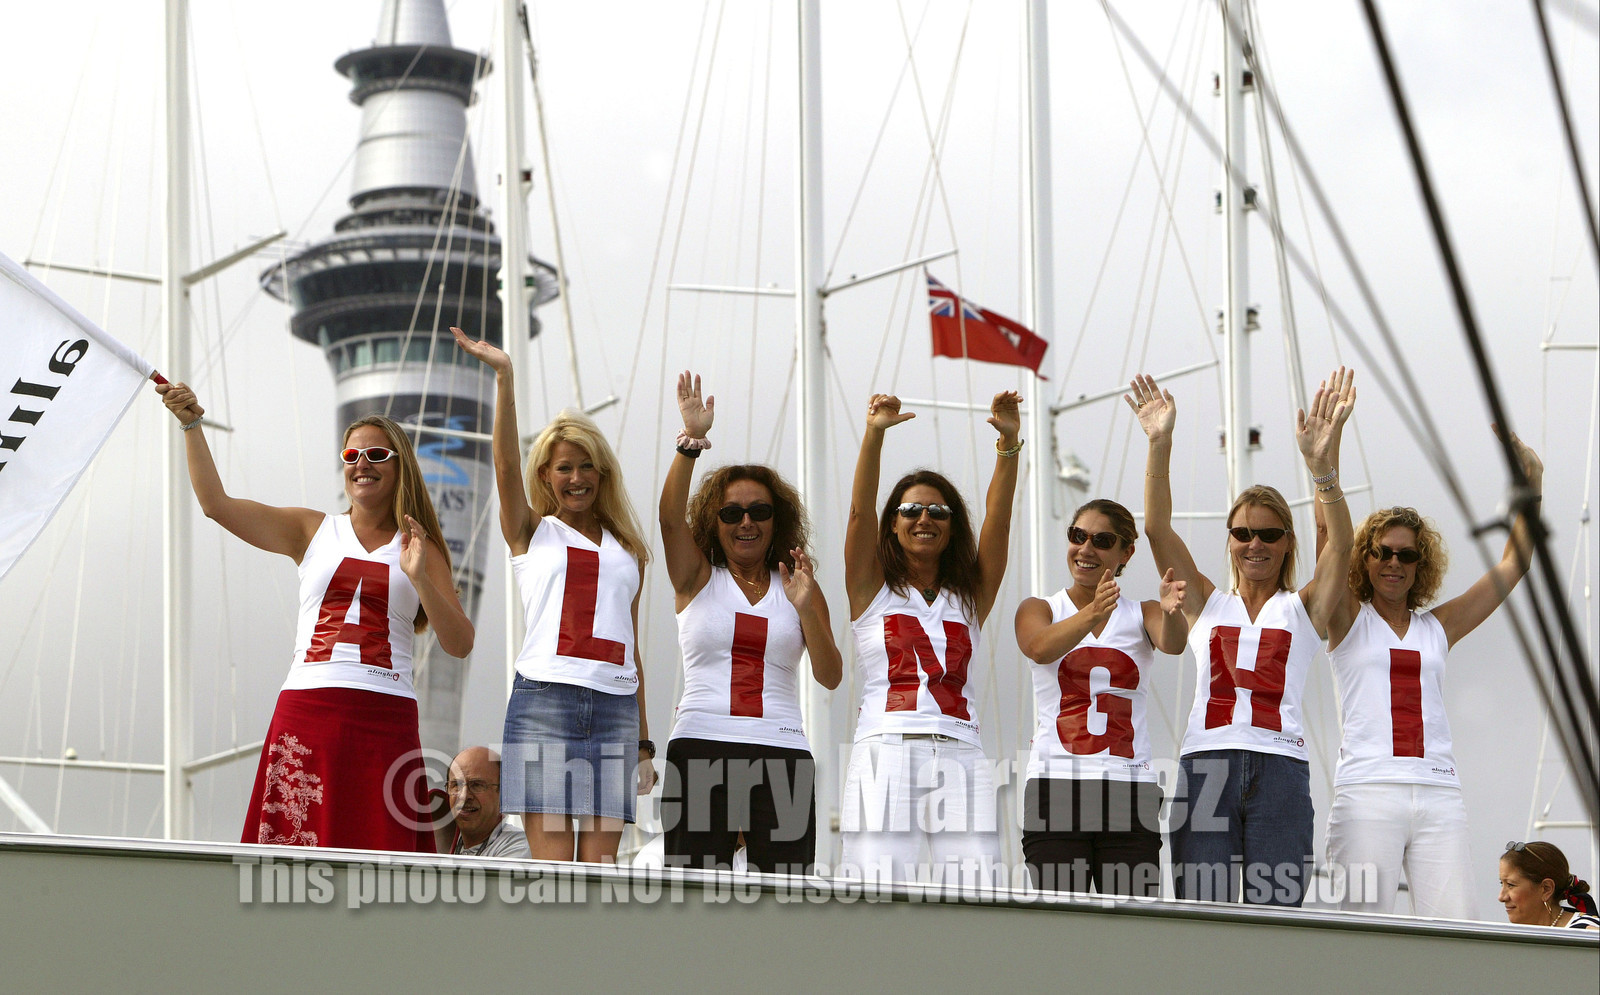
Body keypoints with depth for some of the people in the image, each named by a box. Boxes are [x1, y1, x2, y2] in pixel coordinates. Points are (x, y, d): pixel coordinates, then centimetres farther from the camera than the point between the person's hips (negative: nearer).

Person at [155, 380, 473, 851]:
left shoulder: (420, 549, 12)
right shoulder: (312, 531, 15)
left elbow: (459, 645, 4)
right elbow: (218, 504, 7)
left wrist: (419, 578, -9)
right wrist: (191, 425, 0)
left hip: (384, 719, -1)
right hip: (307, 708, 1)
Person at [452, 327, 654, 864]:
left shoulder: (628, 551, 20)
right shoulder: (532, 533, 13)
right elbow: (506, 465, -3)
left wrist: (643, 742, 17)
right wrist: (503, 376, -14)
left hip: (616, 706, 3)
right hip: (544, 699, -3)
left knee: (600, 870, -4)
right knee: (552, 870, -10)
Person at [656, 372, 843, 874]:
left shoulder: (796, 587, 14)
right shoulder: (698, 578, 12)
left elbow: (829, 676, 7)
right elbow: (671, 516, -6)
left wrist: (806, 608, -8)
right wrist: (691, 441, -20)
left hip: (782, 751, 1)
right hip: (701, 746, -1)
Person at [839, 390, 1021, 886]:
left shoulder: (970, 597, 19)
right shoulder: (873, 589, 14)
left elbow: (998, 519, 7)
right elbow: (860, 511, 0)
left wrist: (1009, 444, -7)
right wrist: (874, 434, -14)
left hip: (960, 755, 2)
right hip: (886, 749, -2)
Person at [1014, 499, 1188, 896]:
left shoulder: (1143, 615, 12)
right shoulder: (1039, 609, 9)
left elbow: (1172, 643, -11)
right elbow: (1040, 648, -14)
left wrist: (1171, 611, -35)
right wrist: (1092, 614, -34)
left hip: (1129, 788, 1)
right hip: (1057, 785, -1)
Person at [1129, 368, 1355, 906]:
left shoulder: (1302, 608, 14)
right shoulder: (1207, 603, 18)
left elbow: (1340, 545, -2)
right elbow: (1157, 529, 7)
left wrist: (1322, 462, -19)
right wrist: (1159, 445, -6)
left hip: (1280, 766, -1)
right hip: (1206, 762, 1)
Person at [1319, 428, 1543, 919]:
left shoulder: (1437, 627, 20)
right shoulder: (1348, 620, 11)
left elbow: (1513, 564, 22)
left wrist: (1531, 487, 17)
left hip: (1438, 792, 3)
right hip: (1367, 787, -3)